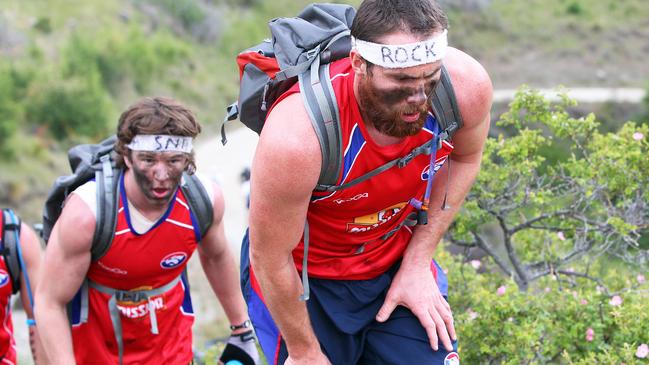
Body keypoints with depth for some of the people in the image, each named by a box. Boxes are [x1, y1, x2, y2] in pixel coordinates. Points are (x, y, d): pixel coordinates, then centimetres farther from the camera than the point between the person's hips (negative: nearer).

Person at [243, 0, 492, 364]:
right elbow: (270, 259, -22)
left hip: (397, 262, 4)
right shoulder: (295, 137, -36)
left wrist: (417, 264, -4)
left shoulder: (466, 85, -24)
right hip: (305, 278, -3)